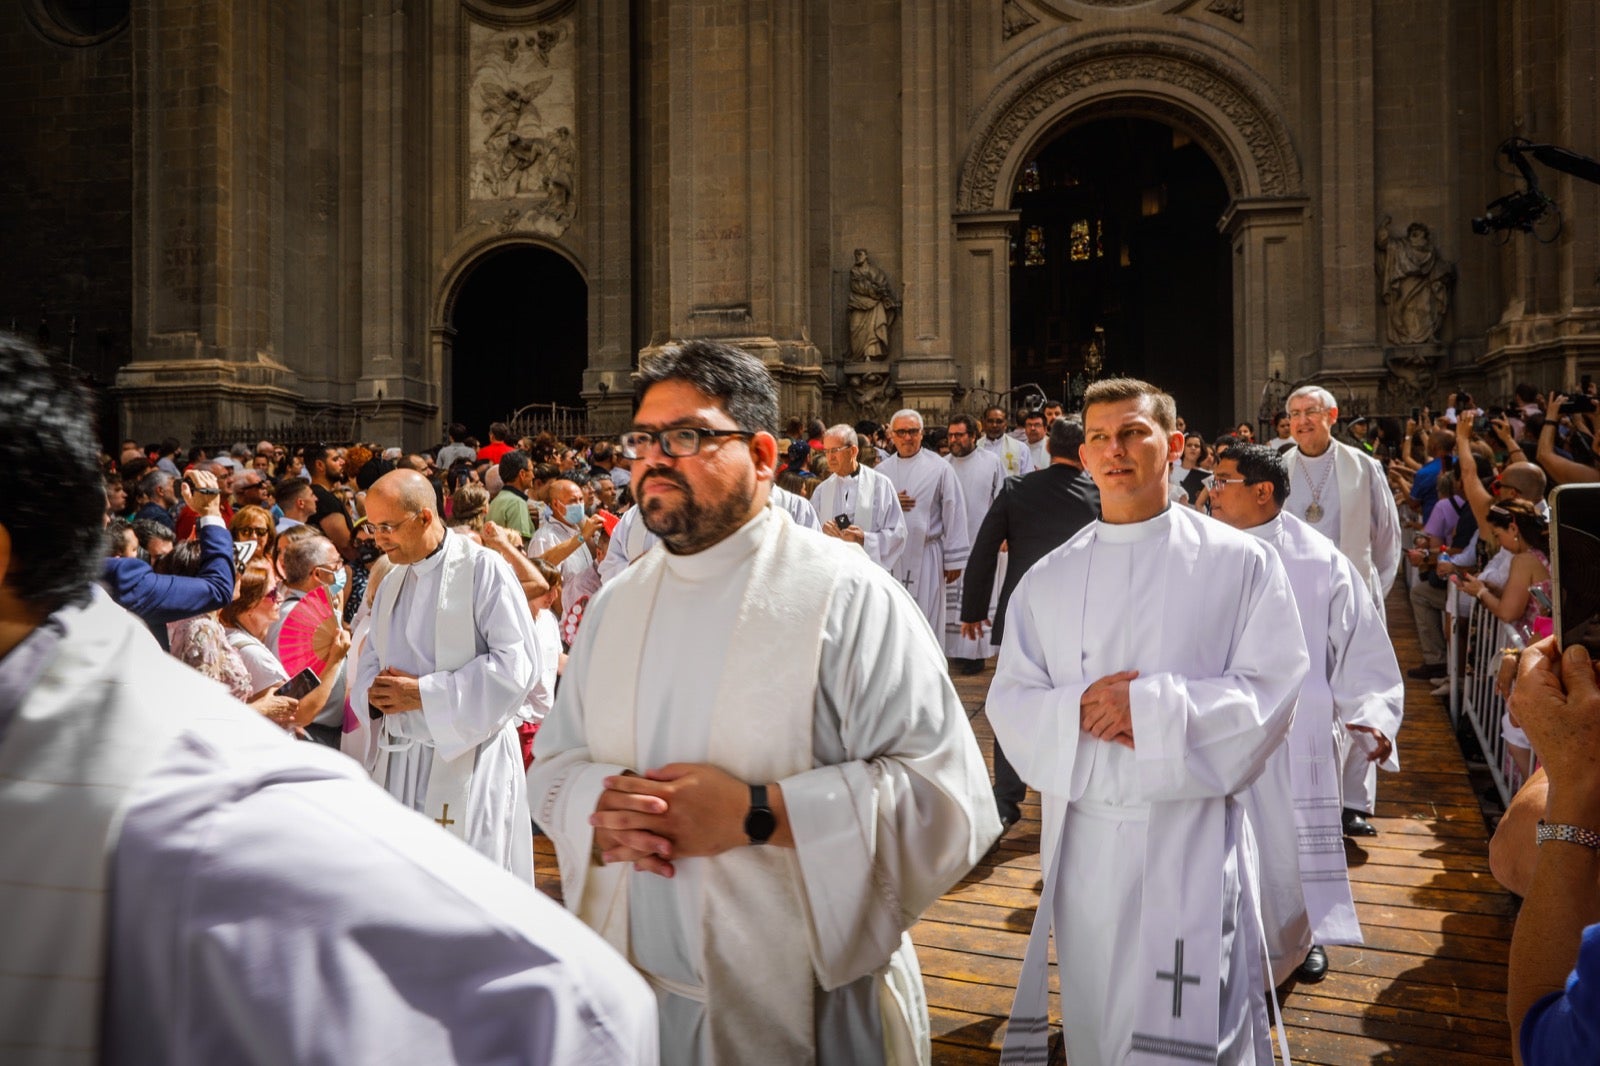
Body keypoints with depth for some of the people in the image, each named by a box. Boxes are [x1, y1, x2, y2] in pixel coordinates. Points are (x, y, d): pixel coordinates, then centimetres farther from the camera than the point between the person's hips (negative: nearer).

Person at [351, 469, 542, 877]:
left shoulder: (483, 568, -10)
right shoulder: (392, 581, 14)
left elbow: (516, 663, -16)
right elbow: (371, 656, 22)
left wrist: (424, 693, -16)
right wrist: (374, 690, -3)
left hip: (468, 759, -7)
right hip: (400, 762, 7)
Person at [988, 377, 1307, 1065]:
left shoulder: (1240, 562, -1)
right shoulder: (1048, 579, 7)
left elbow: (1273, 692, -7)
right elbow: (1008, 703, 4)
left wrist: (1151, 705, -16)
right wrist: (1080, 709, -16)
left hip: (1195, 835, -3)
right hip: (1084, 837, 3)